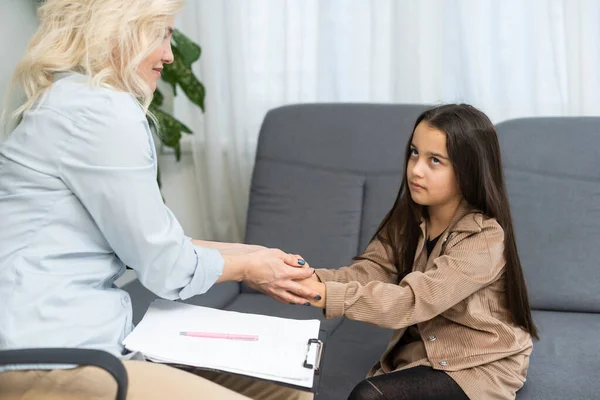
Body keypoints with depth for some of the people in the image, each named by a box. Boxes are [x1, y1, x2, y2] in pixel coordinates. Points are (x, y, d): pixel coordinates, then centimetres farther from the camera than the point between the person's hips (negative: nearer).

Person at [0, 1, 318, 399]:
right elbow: (164, 266, -10)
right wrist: (247, 268, 7)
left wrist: (250, 253, 18)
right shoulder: (100, 112, -15)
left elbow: (150, 241, 19)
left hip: (76, 336, 10)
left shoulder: (76, 102, 17)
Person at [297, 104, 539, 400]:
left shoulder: (484, 238, -24)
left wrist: (328, 295, -43)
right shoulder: (409, 218, -1)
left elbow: (413, 301, -33)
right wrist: (313, 279, -32)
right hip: (423, 351, 6)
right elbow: (368, 271, -12)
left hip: (480, 365, -6)